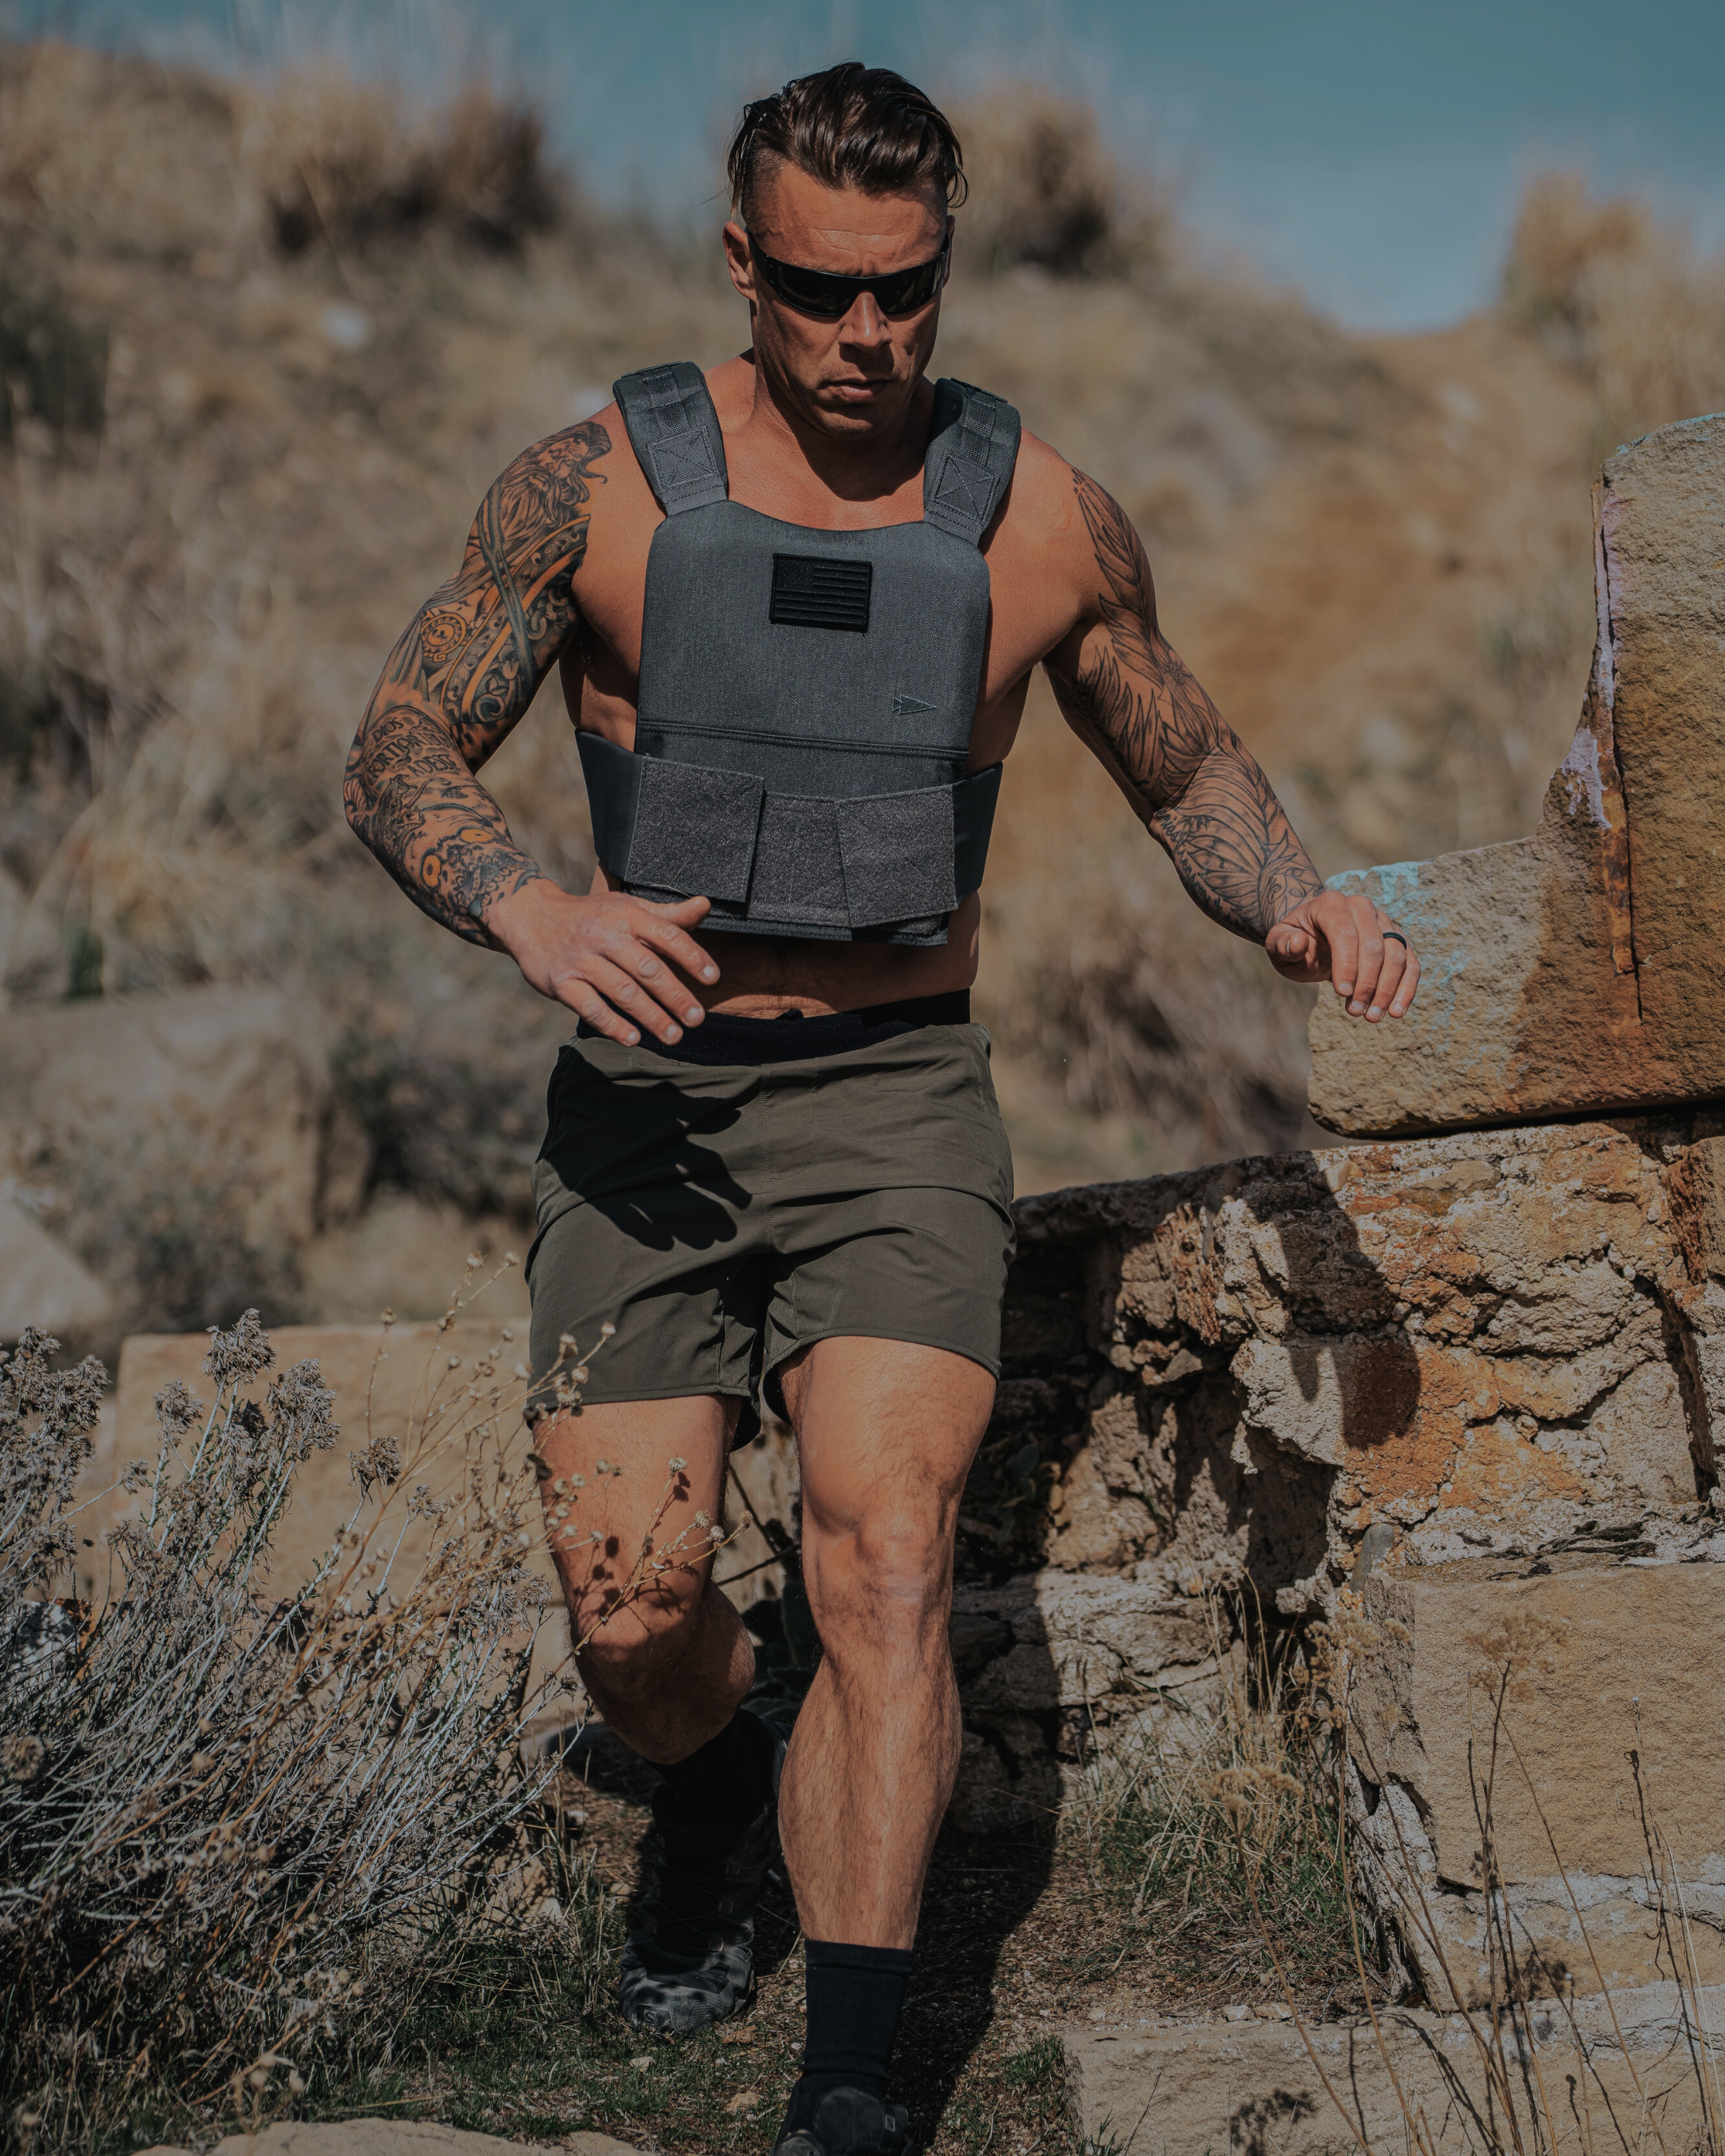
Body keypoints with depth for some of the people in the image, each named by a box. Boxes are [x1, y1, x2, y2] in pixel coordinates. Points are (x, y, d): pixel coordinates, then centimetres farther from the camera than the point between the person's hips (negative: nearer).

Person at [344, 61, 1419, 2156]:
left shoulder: (1042, 517, 1)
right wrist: (531, 911, -26)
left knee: (883, 1555, -19)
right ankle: (718, 1788, 29)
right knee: (632, 1607, -8)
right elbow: (398, 753, -4)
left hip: (894, 1095, 0)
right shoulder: (598, 485, -3)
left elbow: (1187, 768, 15)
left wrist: (1297, 903, -7)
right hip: (643, 1093, 0)